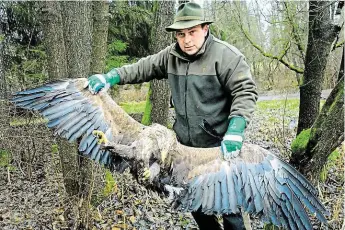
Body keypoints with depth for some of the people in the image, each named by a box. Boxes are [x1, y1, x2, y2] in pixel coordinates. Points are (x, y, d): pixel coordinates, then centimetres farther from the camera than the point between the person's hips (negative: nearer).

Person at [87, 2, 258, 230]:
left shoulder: (226, 55, -15)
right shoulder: (172, 55, 4)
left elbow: (245, 92, -19)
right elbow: (144, 68, 11)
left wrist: (235, 131, -32)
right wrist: (111, 77, -2)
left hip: (220, 146, -6)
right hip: (185, 145, 7)